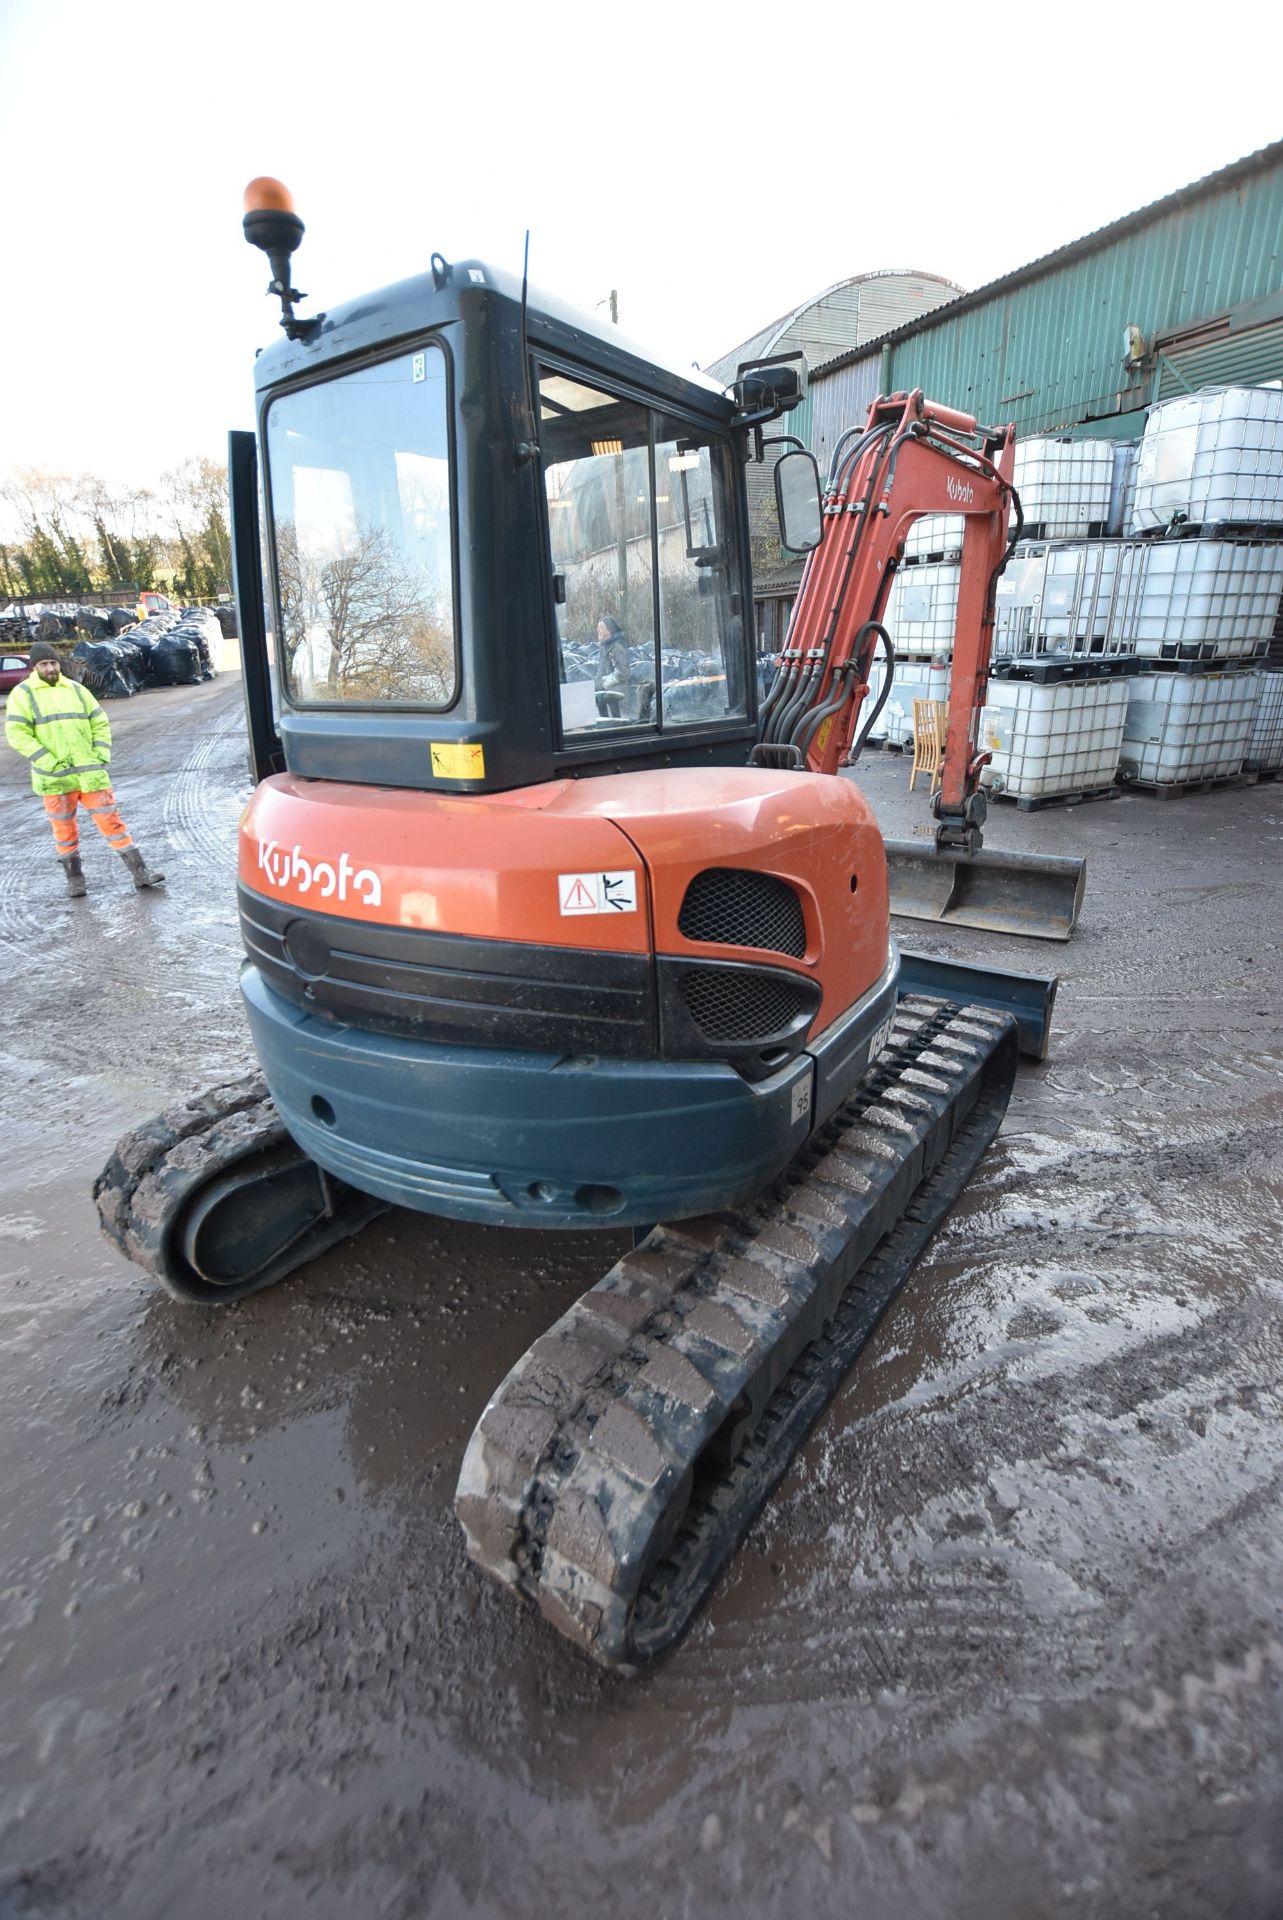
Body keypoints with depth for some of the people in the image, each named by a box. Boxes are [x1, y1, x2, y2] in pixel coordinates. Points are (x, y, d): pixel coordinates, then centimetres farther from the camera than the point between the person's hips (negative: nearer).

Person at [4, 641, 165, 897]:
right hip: (55, 777, -2)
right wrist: (48, 762, -15)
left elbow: (100, 723, 13)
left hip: (90, 772, 2)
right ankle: (74, 878, 21)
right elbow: (16, 733, -7)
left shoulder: (76, 689, 10)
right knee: (64, 829, 8)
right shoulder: (23, 693, -1)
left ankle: (140, 873, 0)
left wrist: (102, 755, -1)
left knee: (111, 820, 0)